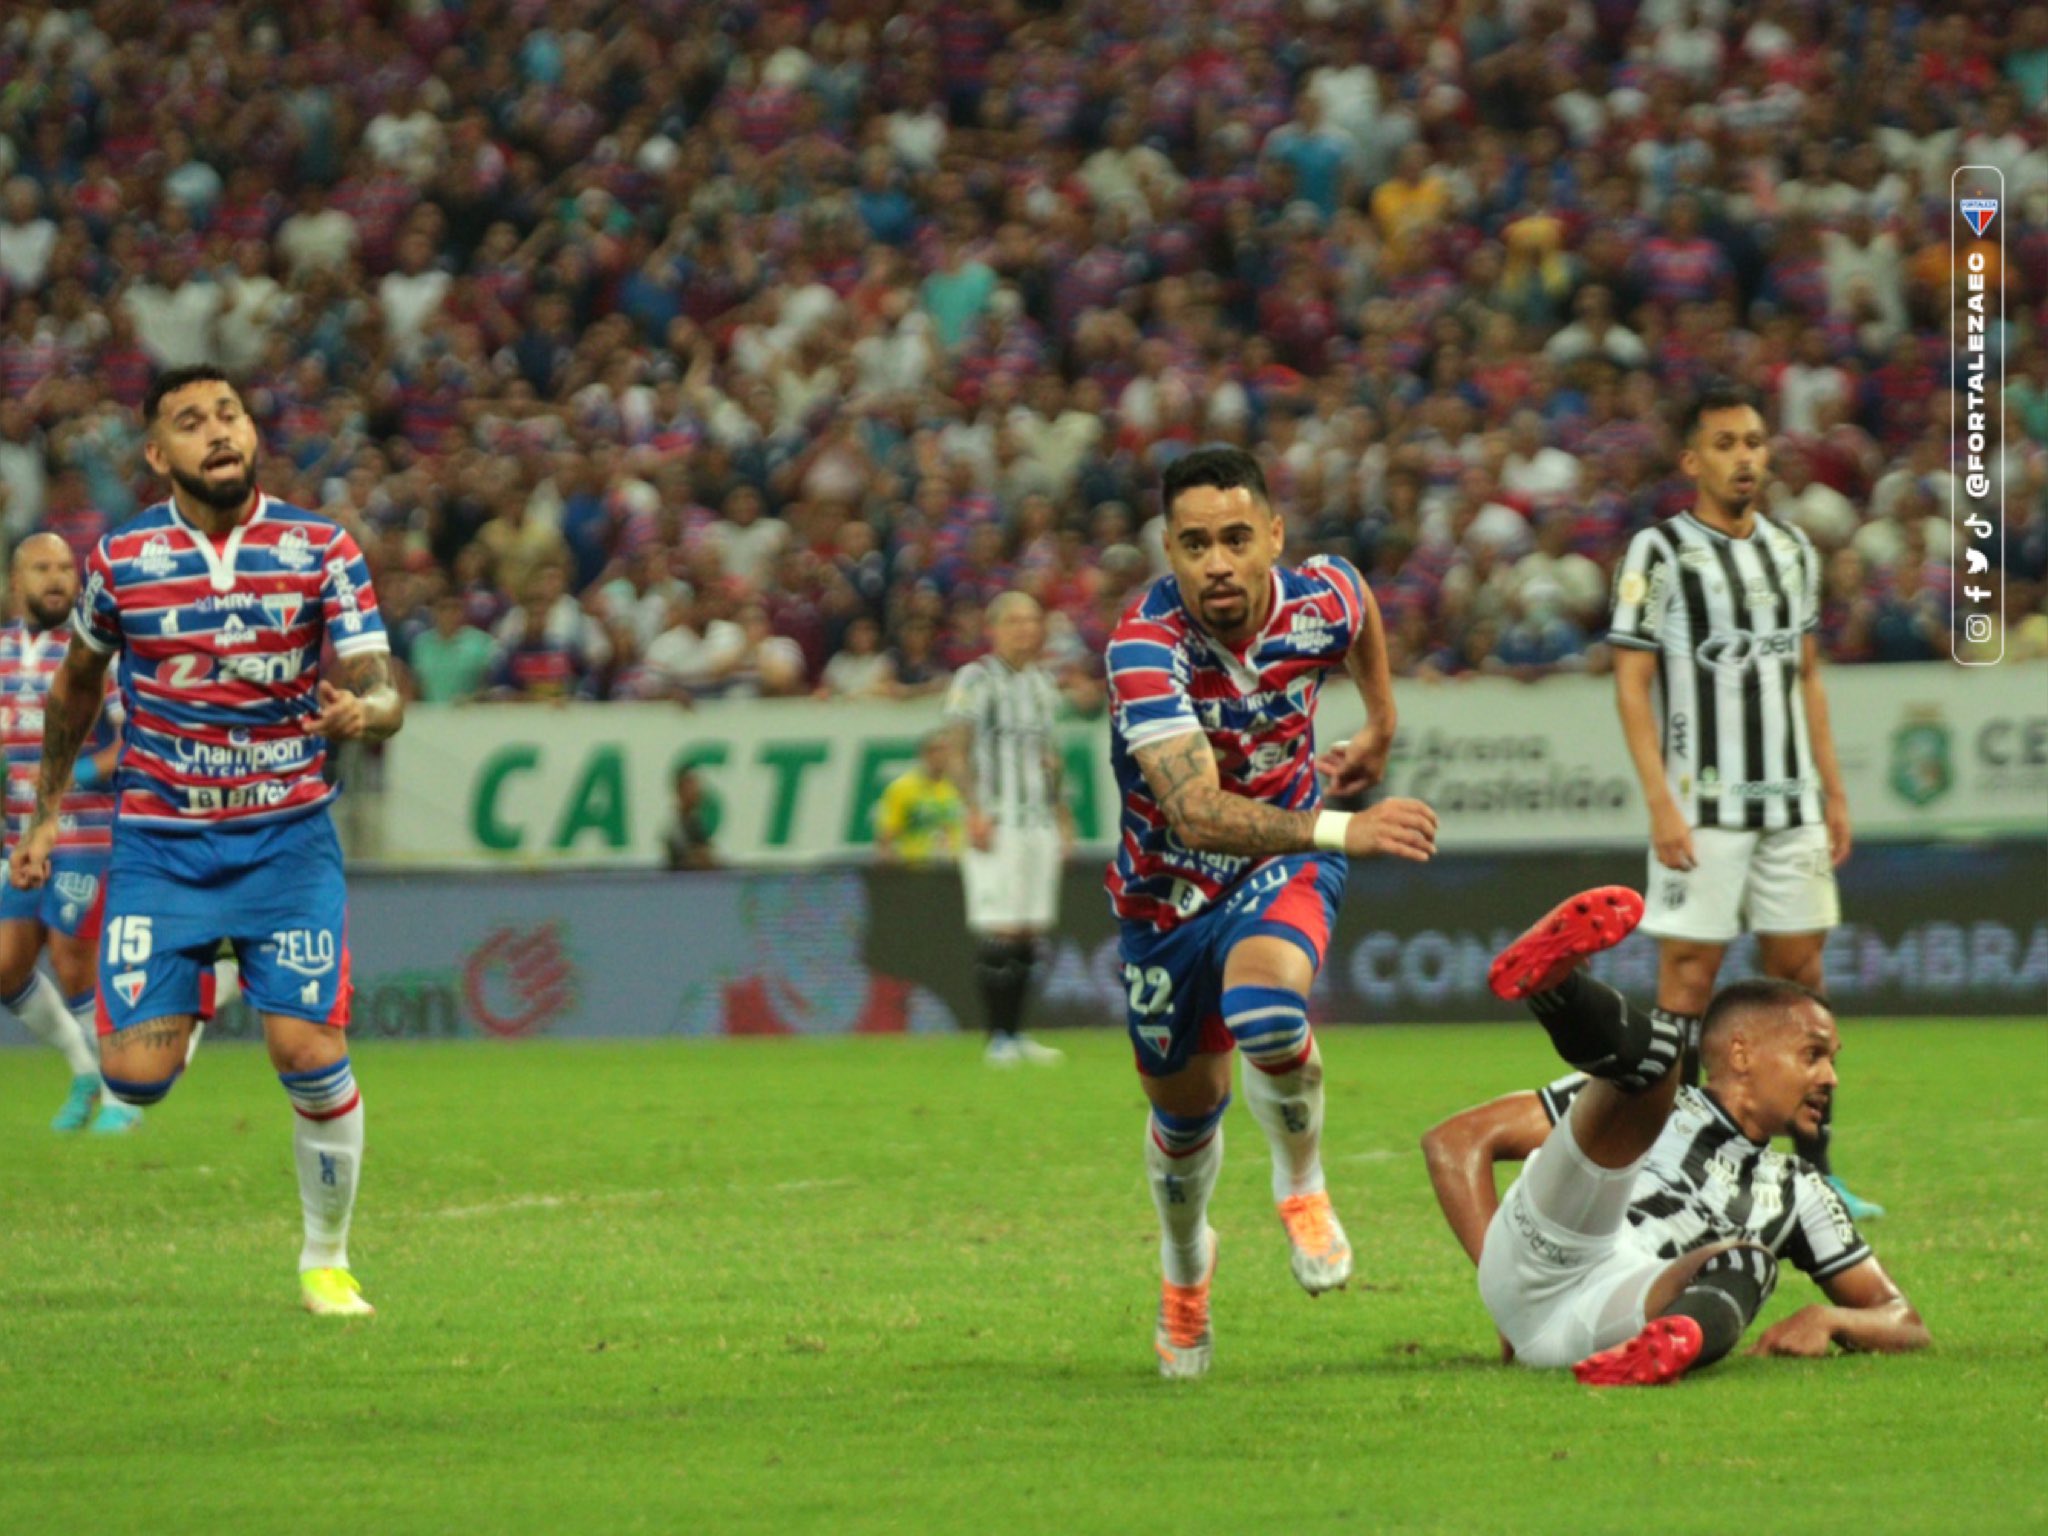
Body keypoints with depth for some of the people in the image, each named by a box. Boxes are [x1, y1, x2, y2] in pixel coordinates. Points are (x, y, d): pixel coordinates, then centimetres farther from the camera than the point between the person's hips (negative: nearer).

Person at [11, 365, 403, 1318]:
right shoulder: (122, 558, -3)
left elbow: (382, 691, -7)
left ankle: (326, 1261, 10)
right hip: (157, 840, 0)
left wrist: (363, 712, -31)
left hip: (286, 836, 0)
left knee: (311, 1054, -13)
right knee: (135, 1077, -9)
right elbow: (76, 684, 15)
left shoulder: (321, 550, -4)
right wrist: (45, 811, 18)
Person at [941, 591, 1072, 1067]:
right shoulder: (975, 679, -3)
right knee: (999, 931, -10)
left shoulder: (1043, 684, 17)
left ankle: (1016, 1034, 9)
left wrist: (1062, 817, 19)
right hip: (996, 826, -6)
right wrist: (975, 810, -17)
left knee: (1031, 933, 4)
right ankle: (998, 1038, -7)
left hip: (1039, 824, 6)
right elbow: (956, 753, -7)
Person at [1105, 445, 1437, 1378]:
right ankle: (1184, 1262, 50)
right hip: (1169, 886, 0)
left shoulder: (1321, 600, -20)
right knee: (1183, 1108, 15)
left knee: (1264, 1004, -32)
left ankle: (1301, 1186, -2)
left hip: (1284, 861, 0)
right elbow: (1195, 811, -46)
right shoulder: (1145, 644, -34)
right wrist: (1341, 831, -57)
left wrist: (1381, 727, 18)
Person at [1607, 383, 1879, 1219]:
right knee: (1689, 972, -6)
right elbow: (1632, 682, -7)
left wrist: (1833, 792, 14)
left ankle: (1813, 1168, 7)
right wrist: (1660, 802, -15)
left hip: (1790, 803, 6)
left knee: (1800, 967, 4)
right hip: (1702, 803, -5)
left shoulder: (1793, 550, 13)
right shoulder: (1660, 552, -4)